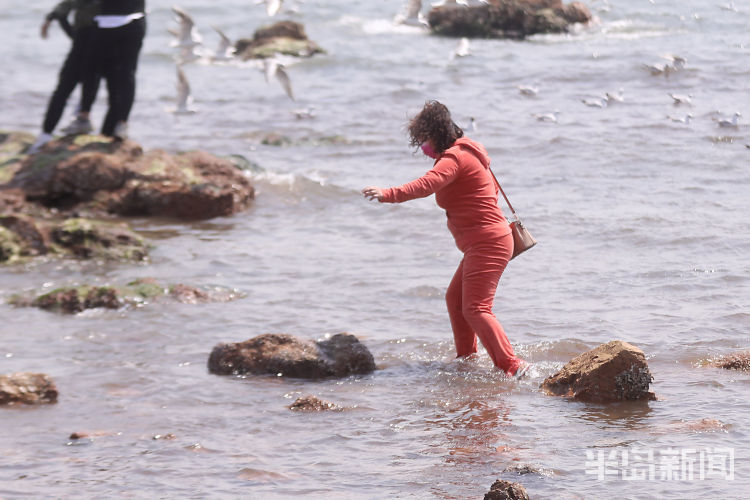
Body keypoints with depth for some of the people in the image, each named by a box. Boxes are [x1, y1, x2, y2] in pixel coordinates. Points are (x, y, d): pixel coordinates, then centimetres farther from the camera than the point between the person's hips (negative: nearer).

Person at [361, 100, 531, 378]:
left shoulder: (453, 158, -16)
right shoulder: (468, 152, 17)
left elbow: (426, 185, -35)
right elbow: (492, 186, 31)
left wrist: (388, 194, -46)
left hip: (487, 243, -11)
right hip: (485, 242, 11)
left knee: (475, 309, -16)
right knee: (455, 298, 20)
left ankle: (512, 366, -22)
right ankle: (466, 358, 30)